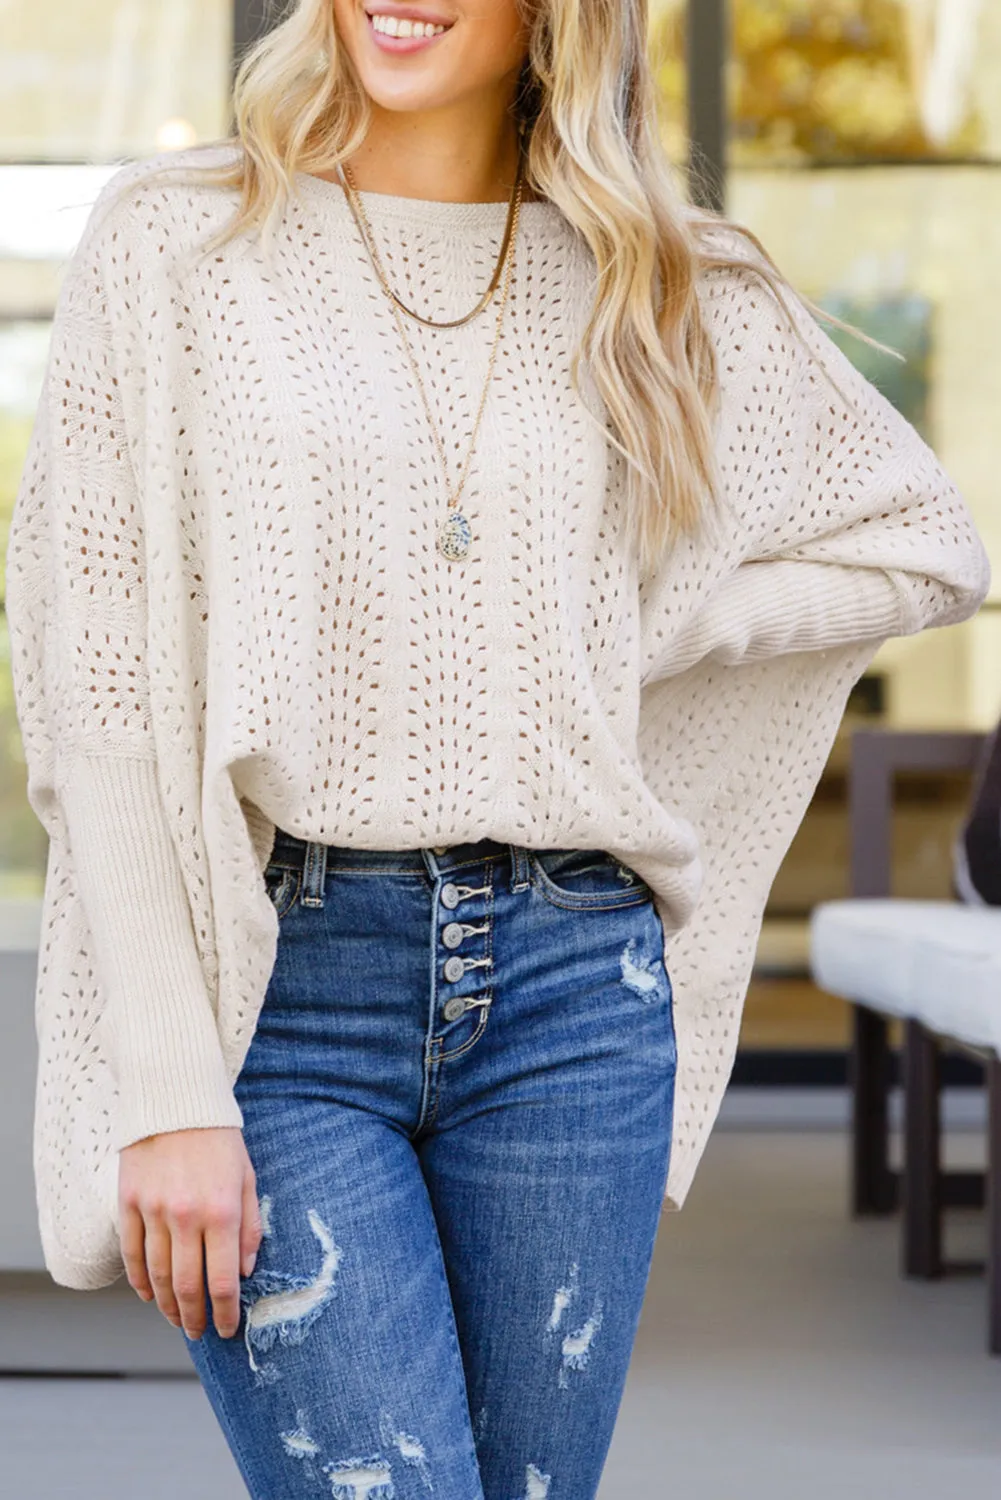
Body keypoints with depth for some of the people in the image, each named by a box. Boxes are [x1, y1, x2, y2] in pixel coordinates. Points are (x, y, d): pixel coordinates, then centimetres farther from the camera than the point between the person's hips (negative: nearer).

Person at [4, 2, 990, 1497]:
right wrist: (167, 1089, -11)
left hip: (572, 990, 3)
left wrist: (640, 631, 6)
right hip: (279, 982, -3)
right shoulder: (173, 240, 1)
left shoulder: (671, 289, 9)